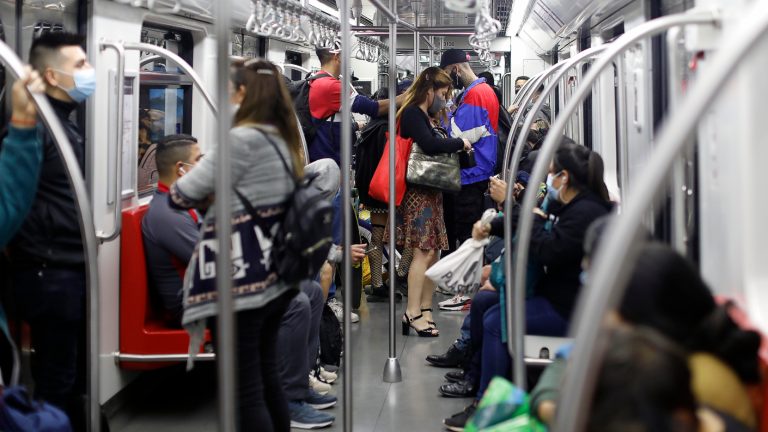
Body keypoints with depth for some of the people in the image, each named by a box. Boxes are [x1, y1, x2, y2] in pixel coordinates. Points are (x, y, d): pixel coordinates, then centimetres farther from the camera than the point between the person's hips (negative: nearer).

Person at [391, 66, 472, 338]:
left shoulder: (426, 117, 19)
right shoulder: (412, 114, -11)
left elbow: (438, 144, 19)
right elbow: (428, 145, -24)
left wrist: (458, 145, 3)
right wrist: (459, 143, -12)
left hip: (432, 191, 10)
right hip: (418, 191, -10)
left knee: (432, 252, 9)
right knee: (423, 251, -12)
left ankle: (425, 309, 14)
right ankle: (412, 313, -10)